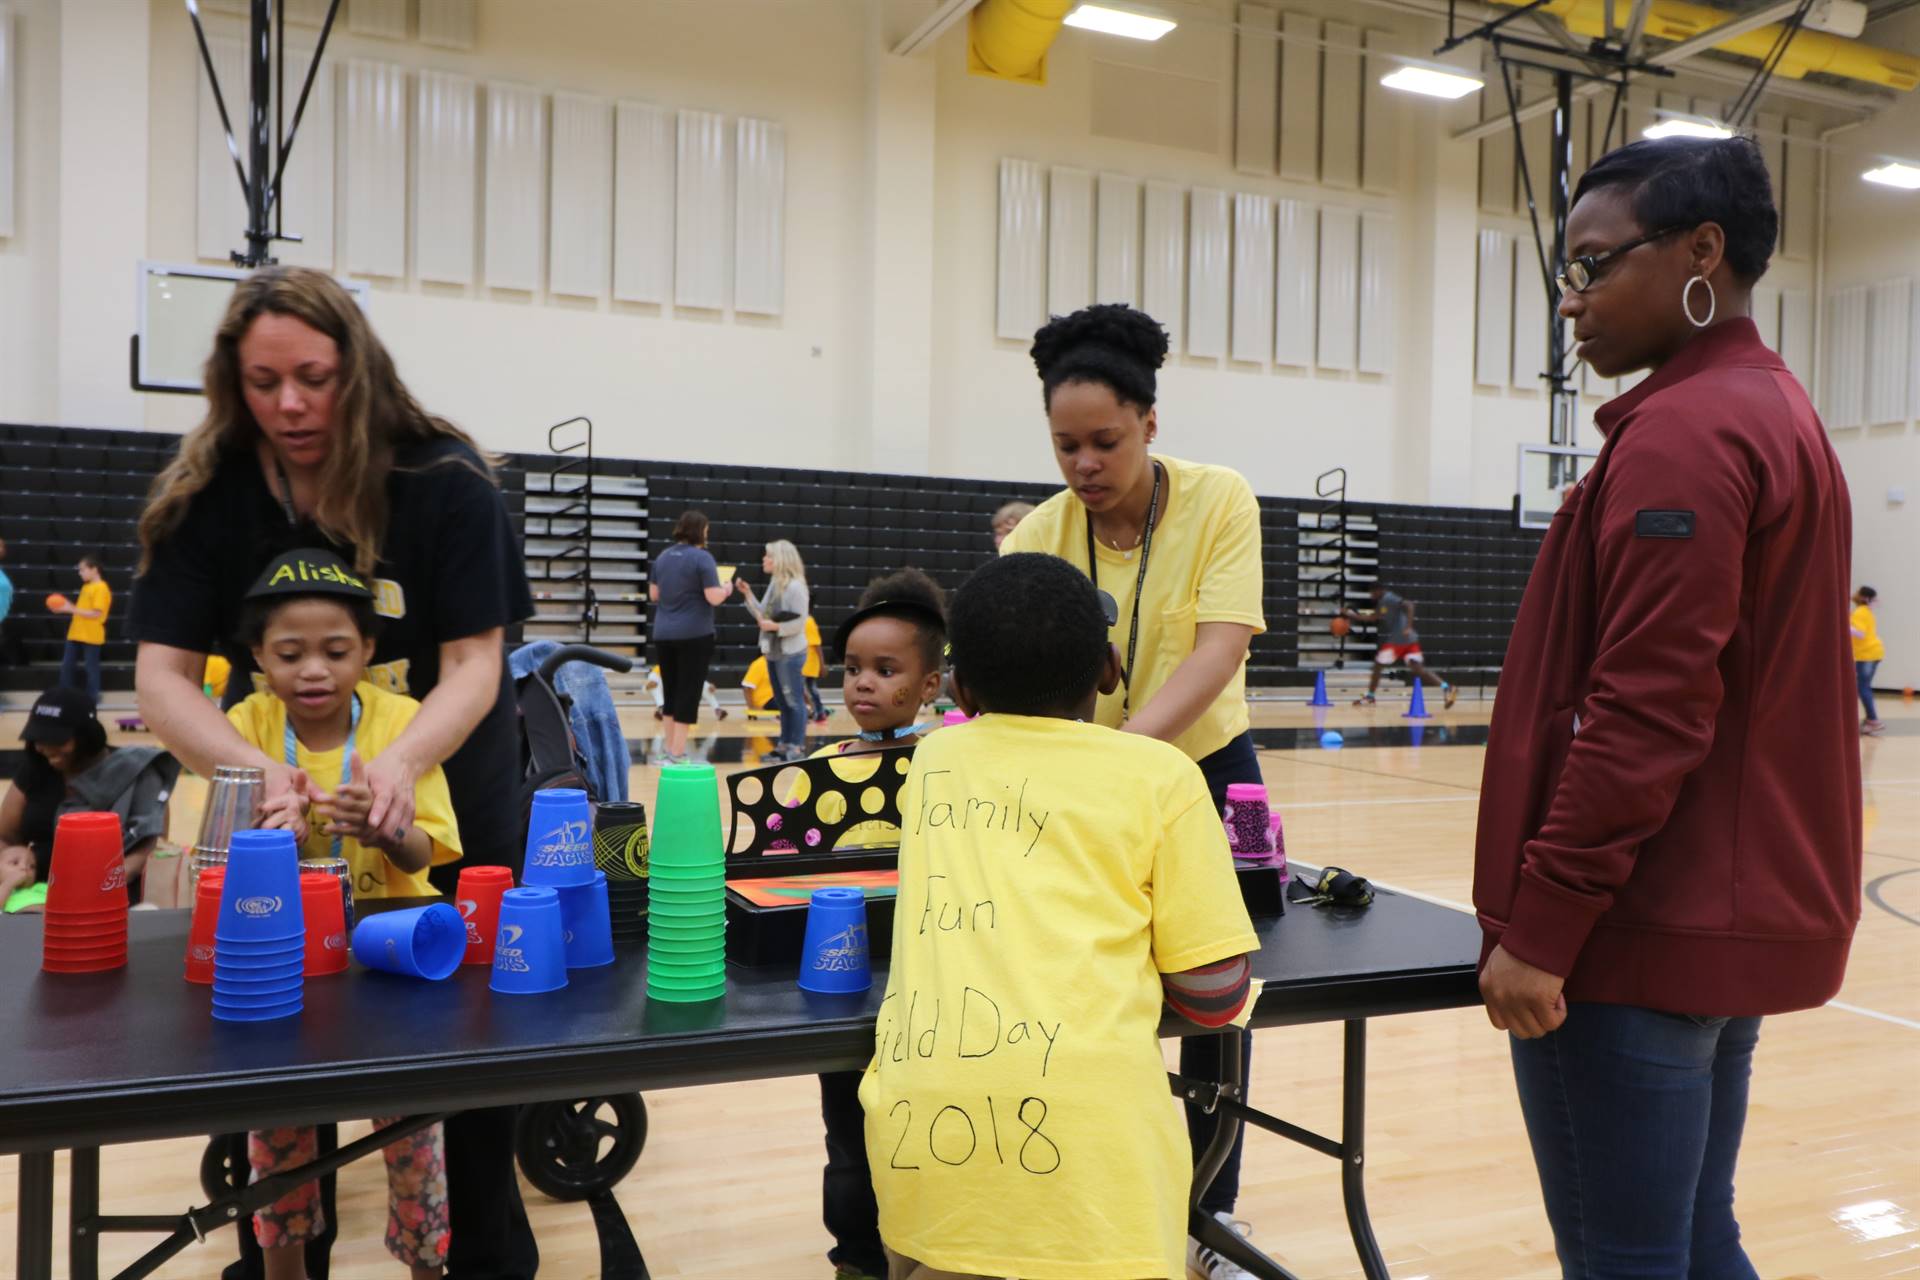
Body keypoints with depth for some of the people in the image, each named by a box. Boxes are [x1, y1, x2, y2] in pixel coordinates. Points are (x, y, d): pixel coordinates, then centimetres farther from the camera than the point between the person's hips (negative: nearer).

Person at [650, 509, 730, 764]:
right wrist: (725, 589, 4)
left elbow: (653, 594, 15)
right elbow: (714, 598, -16)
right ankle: (676, 755, -2)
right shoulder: (702, 558, -11)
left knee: (670, 691, 14)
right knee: (688, 693, -1)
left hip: (663, 634, 6)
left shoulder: (663, 556, 9)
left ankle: (672, 750, 21)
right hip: (694, 635, -6)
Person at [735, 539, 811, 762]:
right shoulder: (774, 584, 11)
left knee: (794, 701, -2)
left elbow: (800, 622, -16)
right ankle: (784, 744, 21)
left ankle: (797, 747, 3)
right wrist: (748, 595, 4)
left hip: (791, 654, -9)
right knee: (782, 702, 14)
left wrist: (776, 627, -23)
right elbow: (764, 615, 11)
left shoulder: (795, 586, -15)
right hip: (773, 653, 9)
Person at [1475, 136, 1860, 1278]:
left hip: (1645, 932, -10)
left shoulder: (1681, 432, -15)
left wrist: (1537, 924, -17)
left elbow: (1643, 715, -22)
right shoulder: (1780, 414, 16)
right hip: (1739, 916, 10)